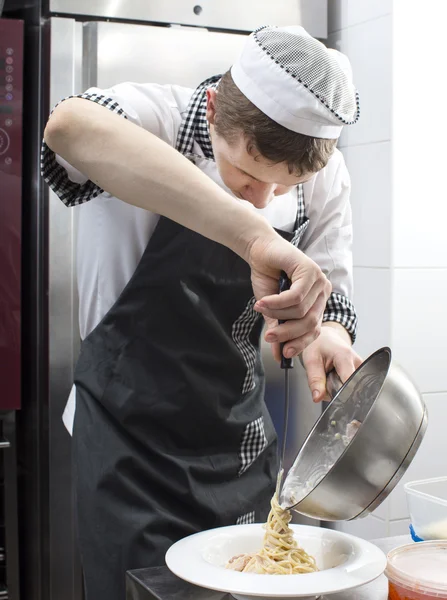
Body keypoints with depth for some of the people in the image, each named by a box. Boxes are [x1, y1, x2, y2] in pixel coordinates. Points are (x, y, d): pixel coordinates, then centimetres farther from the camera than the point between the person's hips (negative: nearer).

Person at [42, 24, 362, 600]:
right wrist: (254, 235, -53)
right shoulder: (160, 116, -21)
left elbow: (332, 299, 1)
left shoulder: (326, 175, -7)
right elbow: (71, 126, -45)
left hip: (242, 440, 5)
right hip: (130, 440, -4)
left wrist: (329, 336, -24)